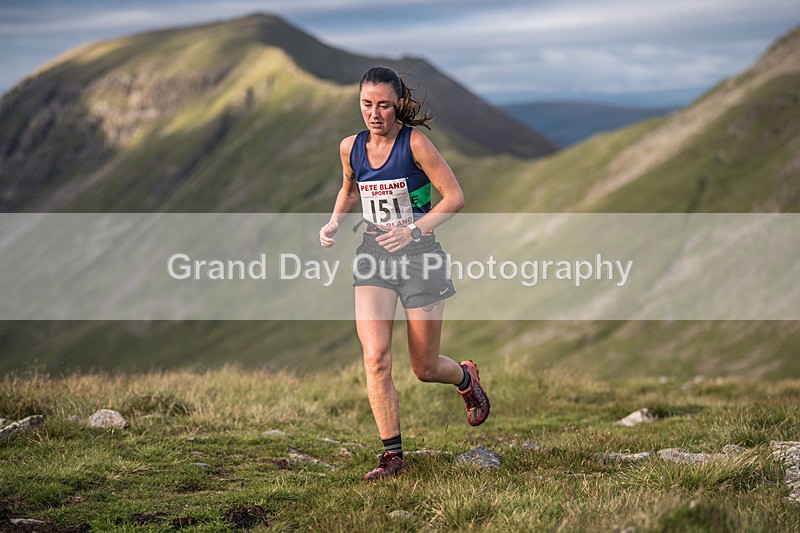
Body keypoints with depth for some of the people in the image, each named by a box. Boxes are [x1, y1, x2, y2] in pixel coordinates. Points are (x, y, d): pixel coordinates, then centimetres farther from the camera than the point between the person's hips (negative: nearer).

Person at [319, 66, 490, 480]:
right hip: (372, 257, 3)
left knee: (424, 369, 6)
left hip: (419, 256, -3)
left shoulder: (415, 143, -12)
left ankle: (466, 378, 43)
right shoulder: (351, 148, 3)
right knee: (375, 358, -15)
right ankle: (392, 454, -4)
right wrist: (334, 222, 6)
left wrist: (414, 229, -22)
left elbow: (455, 197, -11)